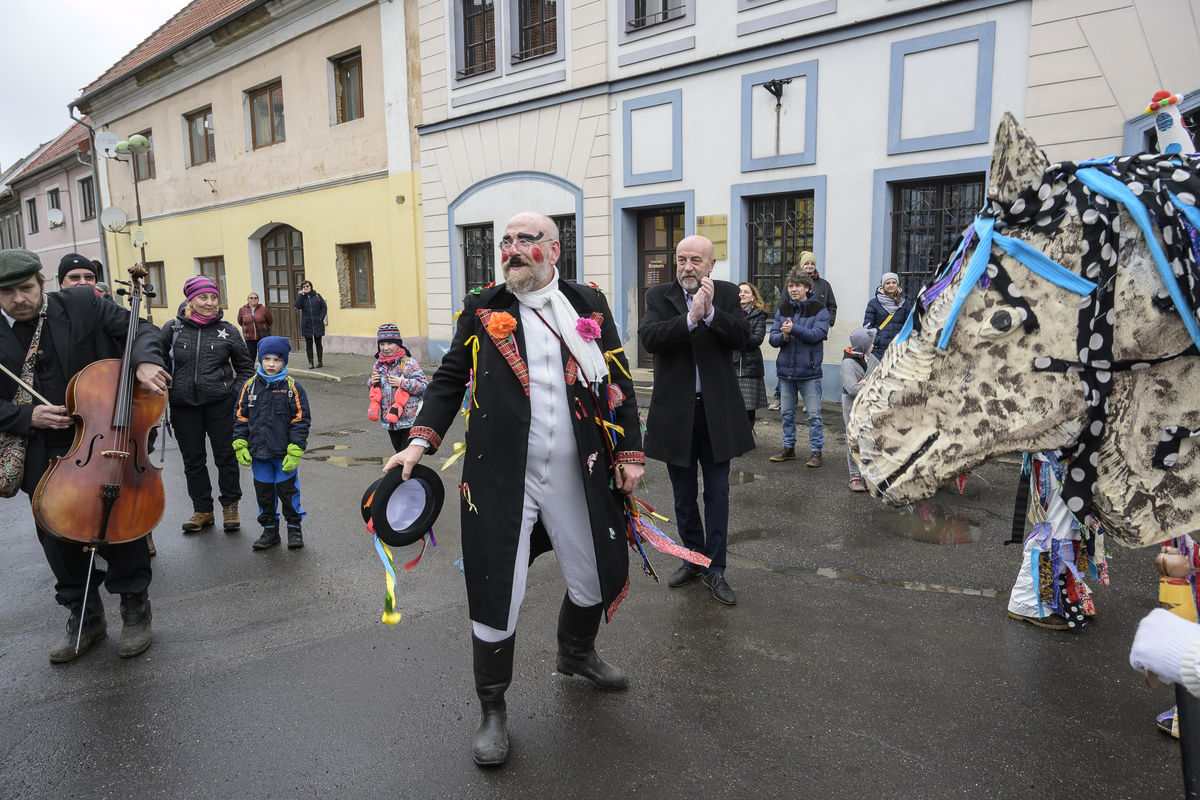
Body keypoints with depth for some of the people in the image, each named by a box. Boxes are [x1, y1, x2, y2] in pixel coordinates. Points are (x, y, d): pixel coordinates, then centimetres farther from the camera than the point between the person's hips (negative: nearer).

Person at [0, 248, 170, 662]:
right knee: (60, 542, 14)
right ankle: (85, 619, 34)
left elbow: (139, 328, -3)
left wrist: (145, 360, -24)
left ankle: (136, 611, 28)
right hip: (45, 460, 3)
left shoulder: (82, 305, -6)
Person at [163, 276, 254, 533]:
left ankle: (230, 506, 21)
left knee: (226, 455, 5)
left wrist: (239, 393, -1)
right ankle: (203, 510, 22)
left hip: (220, 404, -1)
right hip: (183, 406, 1)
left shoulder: (227, 331, 0)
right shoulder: (172, 329, 0)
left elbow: (245, 366, 10)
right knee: (193, 459, 9)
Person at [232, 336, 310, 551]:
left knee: (288, 490, 6)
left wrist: (294, 452, -12)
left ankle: (294, 527, 22)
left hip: (284, 454, -3)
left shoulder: (292, 388, -7)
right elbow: (241, 418, 8)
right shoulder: (250, 387, 2)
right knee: (264, 493, 12)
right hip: (258, 453, 3)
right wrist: (240, 446, 1)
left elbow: (301, 421, -7)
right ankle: (269, 529, 26)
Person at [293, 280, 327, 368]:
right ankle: (310, 362, 8)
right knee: (309, 344, 3)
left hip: (317, 324, -1)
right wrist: (301, 295, -15)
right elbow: (297, 305, -13)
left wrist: (321, 317, -7)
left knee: (318, 343, 4)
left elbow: (324, 307, 4)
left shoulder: (317, 296, 3)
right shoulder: (301, 297, 5)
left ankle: (320, 361, 11)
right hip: (306, 324, 1)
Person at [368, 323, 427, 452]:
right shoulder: (378, 364, 8)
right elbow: (375, 391, 22)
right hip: (389, 420, 6)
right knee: (399, 452, 19)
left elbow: (425, 387, -14)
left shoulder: (409, 363, -11)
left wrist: (403, 383, -21)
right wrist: (372, 383, 0)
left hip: (408, 421, -6)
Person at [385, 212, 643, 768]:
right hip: (500, 479, -2)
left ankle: (576, 654, 50)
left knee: (595, 581, 17)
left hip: (576, 477, 2)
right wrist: (421, 441, -4)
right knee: (496, 595, 3)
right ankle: (493, 711, 25)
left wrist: (629, 451, 3)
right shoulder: (482, 310, 3)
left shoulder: (589, 306, 5)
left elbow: (618, 381, 7)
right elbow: (450, 378, 7)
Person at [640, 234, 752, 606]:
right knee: (683, 496, 13)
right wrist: (691, 318, -29)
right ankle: (694, 558, 33)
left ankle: (714, 568, 21)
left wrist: (710, 312, -26)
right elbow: (648, 336, -19)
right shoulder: (659, 295, -2)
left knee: (718, 493, 8)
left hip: (717, 411, 0)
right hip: (675, 411, 0)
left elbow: (742, 337, -13)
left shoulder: (727, 294, 1)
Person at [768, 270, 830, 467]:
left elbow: (817, 334, -18)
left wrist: (794, 329, -27)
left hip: (809, 371, -4)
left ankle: (816, 451, 11)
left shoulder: (819, 310, -3)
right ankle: (789, 448, 26)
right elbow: (773, 338, 4)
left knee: (814, 414, 0)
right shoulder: (782, 309, 8)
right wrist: (783, 336, -17)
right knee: (787, 412, 13)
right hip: (785, 369, 5)